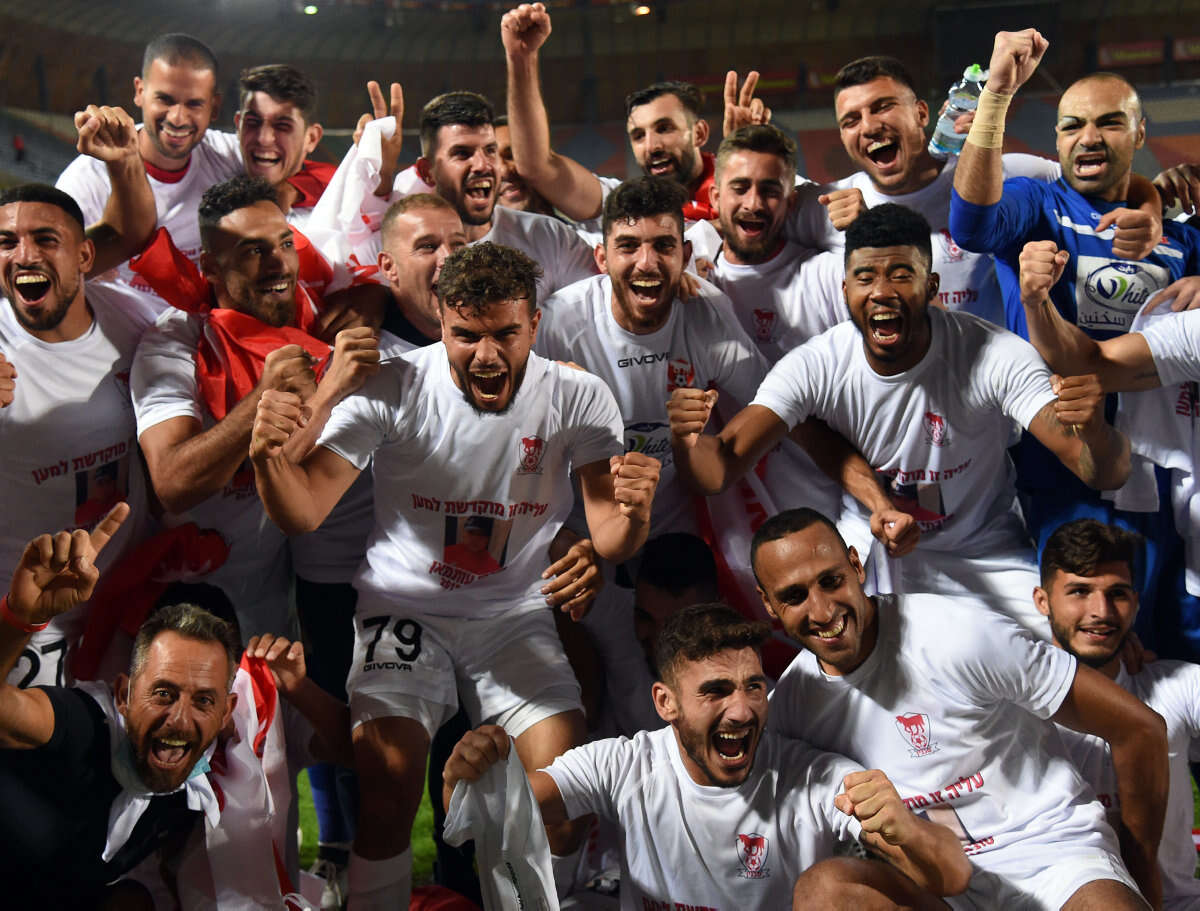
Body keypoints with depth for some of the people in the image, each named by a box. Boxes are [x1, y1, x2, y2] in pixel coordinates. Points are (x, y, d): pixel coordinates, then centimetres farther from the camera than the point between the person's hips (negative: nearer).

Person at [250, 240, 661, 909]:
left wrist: (632, 515, -34)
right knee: (389, 772, -24)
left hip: (517, 614, 1)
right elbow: (303, 513, -16)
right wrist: (271, 457, -38)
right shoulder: (394, 390, -10)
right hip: (406, 609, -1)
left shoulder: (579, 399, -6)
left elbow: (609, 543, -10)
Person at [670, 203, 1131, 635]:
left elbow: (1108, 474, -27)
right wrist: (688, 439, -48)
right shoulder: (813, 366, -17)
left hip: (984, 555, 0)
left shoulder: (996, 356, -21)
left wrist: (1093, 430, -52)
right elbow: (721, 468, -23)